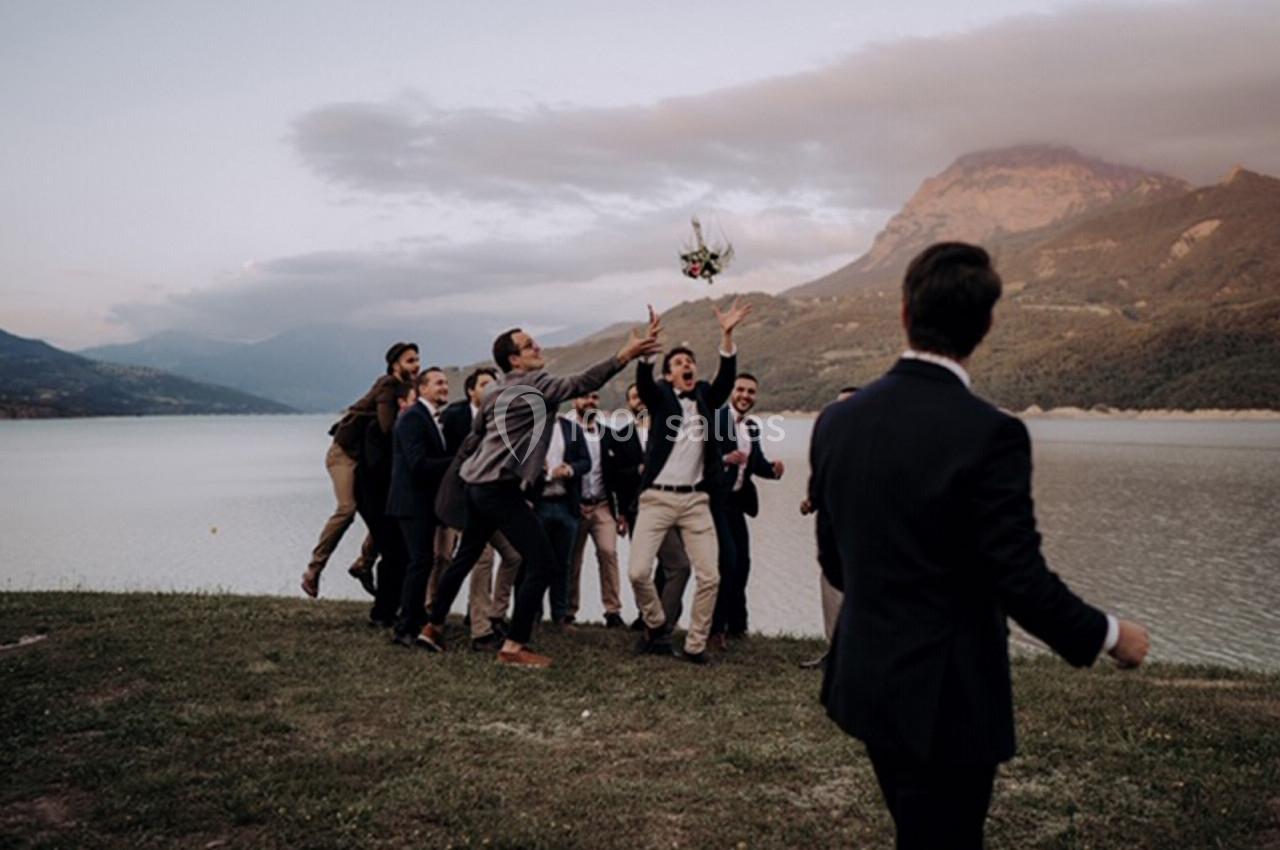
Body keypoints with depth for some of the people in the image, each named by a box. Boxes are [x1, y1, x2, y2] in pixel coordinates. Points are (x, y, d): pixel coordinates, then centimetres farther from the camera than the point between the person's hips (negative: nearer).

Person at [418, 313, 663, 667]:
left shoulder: (496, 392, 15)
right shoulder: (536, 384, -11)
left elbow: (472, 440, 20)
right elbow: (582, 383, -25)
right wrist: (625, 355, -31)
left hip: (478, 485, 10)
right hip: (502, 489, -10)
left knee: (466, 556, 23)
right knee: (542, 564, -9)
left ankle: (434, 624, 33)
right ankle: (513, 646, -8)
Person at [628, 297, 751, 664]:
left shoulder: (706, 397, 11)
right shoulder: (660, 397, 4)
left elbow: (726, 378, -6)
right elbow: (643, 379, -15)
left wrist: (727, 335, -20)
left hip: (696, 500, 2)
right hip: (657, 498, -2)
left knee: (709, 576, -4)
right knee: (638, 571, -10)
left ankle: (695, 644, 10)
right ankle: (657, 624, 17)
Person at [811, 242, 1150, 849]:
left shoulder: (838, 421, -2)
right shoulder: (988, 435, -22)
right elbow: (1021, 581, -19)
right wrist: (1110, 636, -2)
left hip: (865, 680, 6)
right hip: (945, 699, -6)